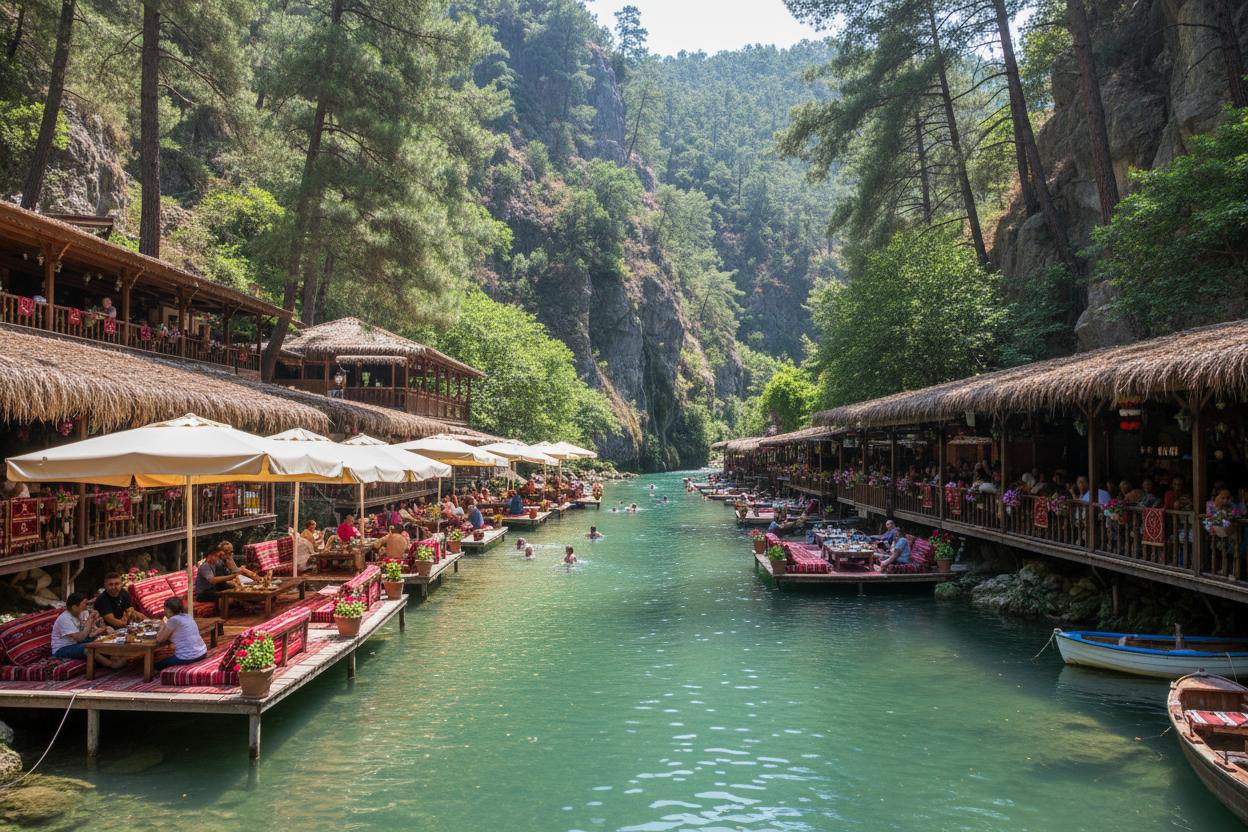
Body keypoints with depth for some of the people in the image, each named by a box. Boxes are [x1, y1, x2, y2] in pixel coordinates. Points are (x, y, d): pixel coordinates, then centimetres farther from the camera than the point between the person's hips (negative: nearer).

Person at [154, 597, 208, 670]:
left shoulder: (174, 620, -12)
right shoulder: (188, 617, 11)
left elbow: (159, 639, -2)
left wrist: (163, 625, 10)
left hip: (188, 658, -8)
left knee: (158, 665, 15)